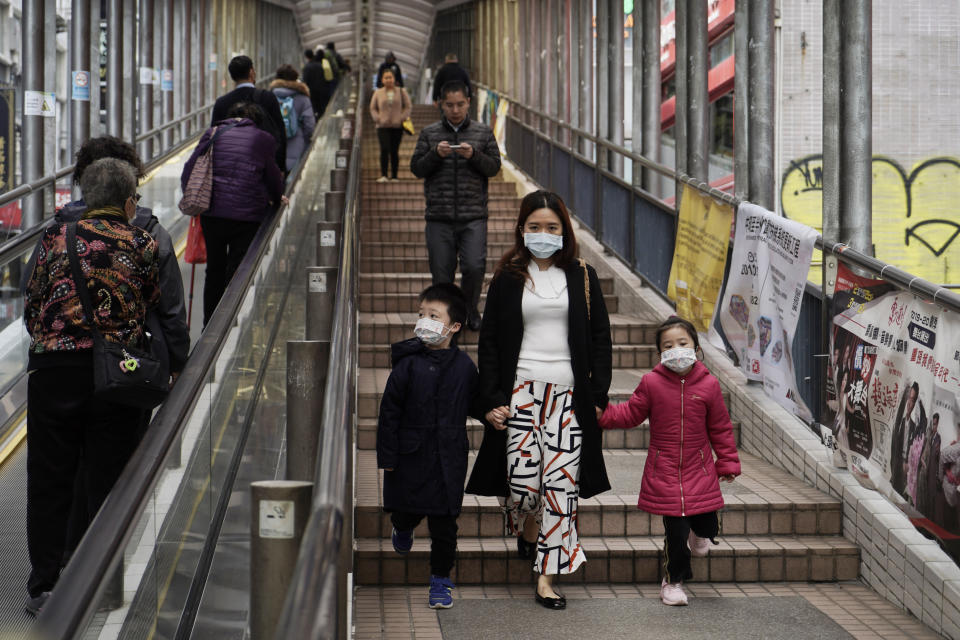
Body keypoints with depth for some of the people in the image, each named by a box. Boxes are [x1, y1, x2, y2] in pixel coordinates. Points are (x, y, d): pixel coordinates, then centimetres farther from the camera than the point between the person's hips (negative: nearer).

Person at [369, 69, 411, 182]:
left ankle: (394, 176, 9)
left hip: (397, 126, 0)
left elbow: (408, 106, 7)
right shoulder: (378, 93, 8)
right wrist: (377, 119, -2)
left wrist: (402, 118, -5)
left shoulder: (401, 92, 6)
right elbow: (372, 108, 13)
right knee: (384, 149, -14)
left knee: (394, 151, 2)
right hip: (383, 126, 0)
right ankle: (383, 175, -14)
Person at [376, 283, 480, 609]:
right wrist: (387, 456, -7)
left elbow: (472, 405, 17)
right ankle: (403, 528, 47)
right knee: (407, 508, 9)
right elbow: (389, 412, -5)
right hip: (411, 454, -1)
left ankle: (440, 578, 18)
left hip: (449, 456, 1)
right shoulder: (408, 364, -7)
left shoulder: (464, 366, 0)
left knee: (444, 521, 3)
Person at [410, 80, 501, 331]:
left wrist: (474, 155, -12)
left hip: (474, 216, -1)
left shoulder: (483, 132, 9)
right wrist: (436, 154, -13)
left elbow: (494, 167, 6)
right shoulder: (429, 133, 9)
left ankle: (470, 309, 14)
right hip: (439, 217, 1)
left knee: (474, 267, -11)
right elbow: (416, 168, 5)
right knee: (441, 272, 3)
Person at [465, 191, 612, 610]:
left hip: (570, 395, 1)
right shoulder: (508, 278, 7)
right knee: (524, 483, -7)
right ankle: (525, 527, 30)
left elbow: (600, 339, 10)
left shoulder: (582, 277, 9)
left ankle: (547, 578, 4)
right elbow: (489, 341, 6)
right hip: (520, 392, -1)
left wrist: (598, 395, 2)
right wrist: (491, 399, -3)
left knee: (562, 485, -4)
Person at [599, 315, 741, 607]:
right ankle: (673, 581, 19)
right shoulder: (651, 383, -6)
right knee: (676, 532, -2)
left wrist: (728, 462, 9)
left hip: (699, 471, 2)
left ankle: (698, 534, 41)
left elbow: (720, 427, 6)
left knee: (708, 526, 2)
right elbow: (631, 413, 4)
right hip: (664, 472, -2)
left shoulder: (708, 385, -3)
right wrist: (604, 414, -10)